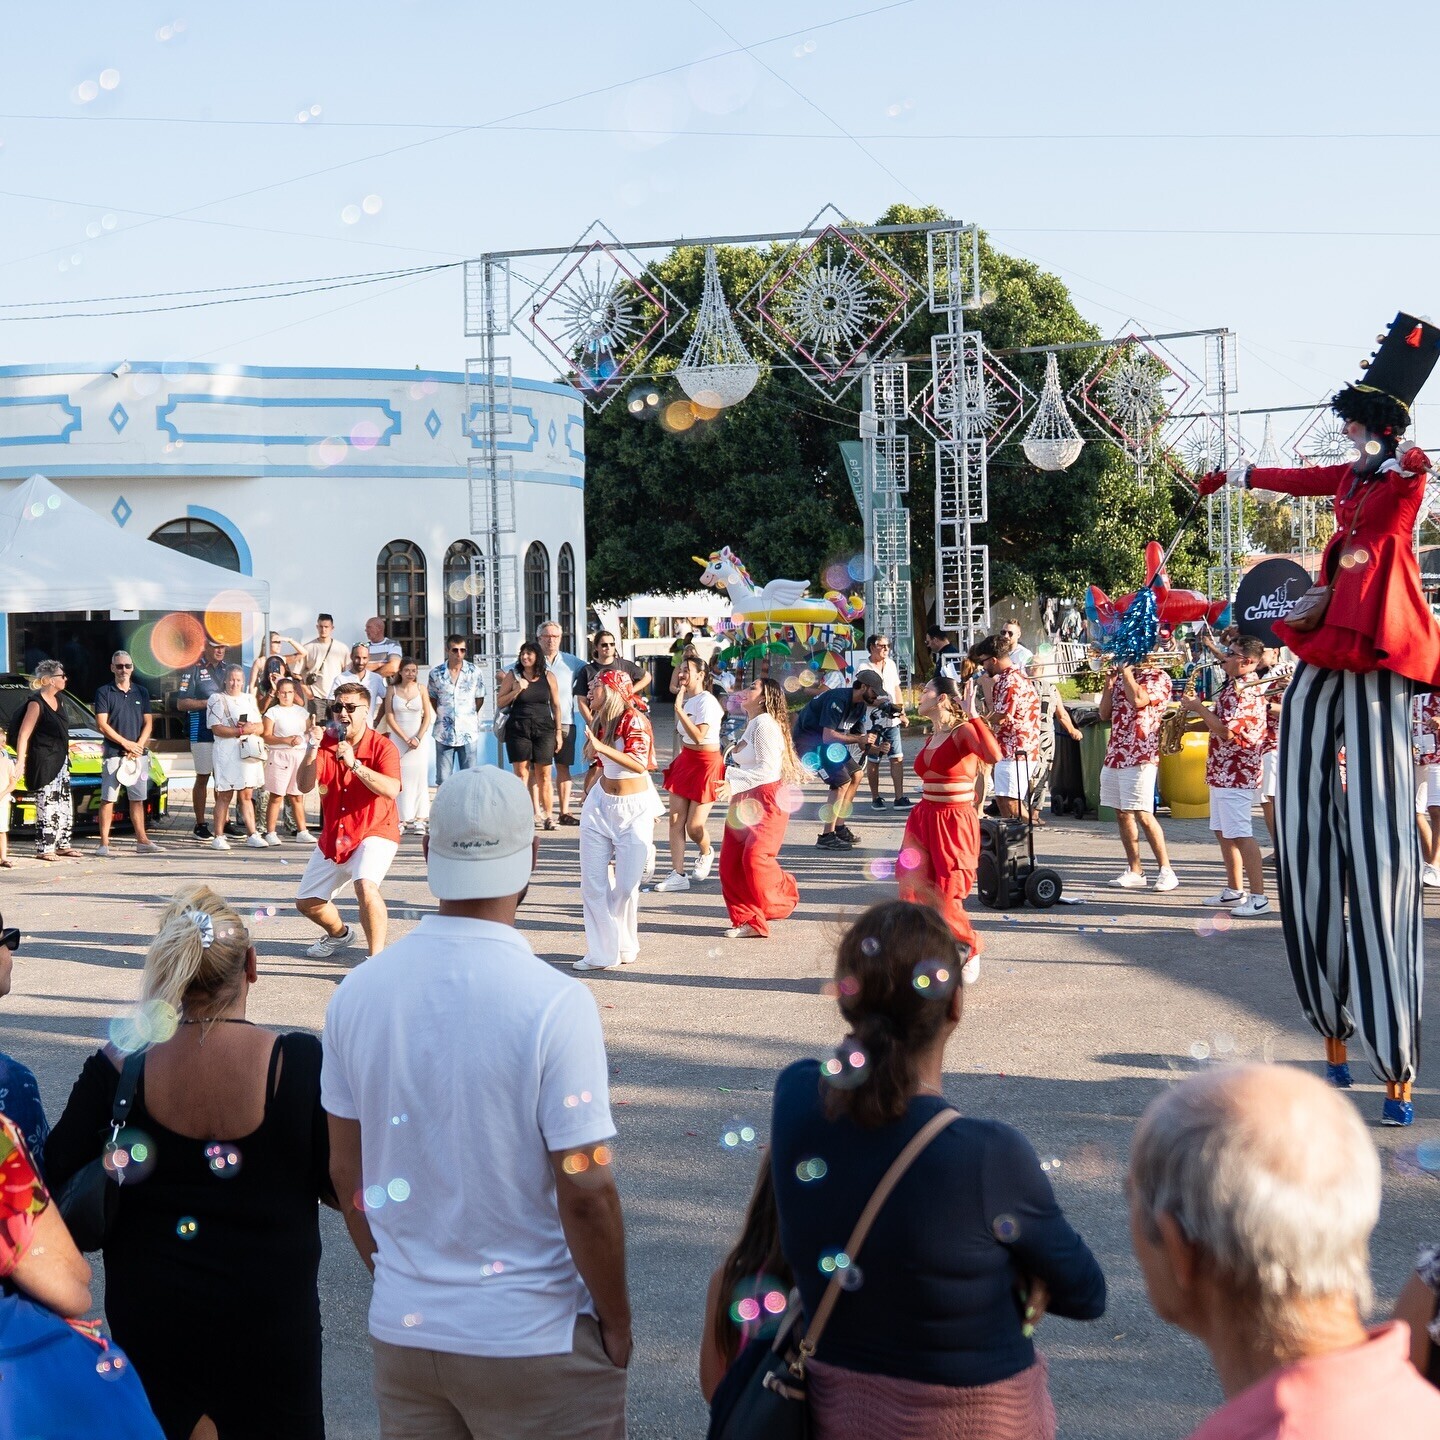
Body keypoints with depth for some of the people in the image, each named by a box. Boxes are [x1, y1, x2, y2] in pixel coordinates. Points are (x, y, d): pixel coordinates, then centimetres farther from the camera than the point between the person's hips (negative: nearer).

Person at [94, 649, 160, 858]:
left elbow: (148, 723, 9)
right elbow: (101, 725, -5)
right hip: (113, 753, -4)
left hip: (139, 754, 4)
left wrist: (138, 746, -6)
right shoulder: (104, 692, 1)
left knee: (137, 799, 8)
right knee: (108, 799, -5)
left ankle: (142, 840, 13)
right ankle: (104, 843, -5)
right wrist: (126, 743, -10)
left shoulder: (141, 692, 13)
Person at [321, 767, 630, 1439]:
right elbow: (585, 1193, -17)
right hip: (534, 1341, -4)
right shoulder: (555, 1003, -19)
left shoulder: (357, 992, -4)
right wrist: (616, 1323, -3)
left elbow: (347, 1173, 5)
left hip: (401, 1330, 4)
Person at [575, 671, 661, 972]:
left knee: (626, 886, -2)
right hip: (601, 805, 7)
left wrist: (601, 747, -38)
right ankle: (603, 952, 3)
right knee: (592, 882, -1)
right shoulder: (600, 721, 7)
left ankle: (625, 948, 18)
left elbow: (639, 764, -31)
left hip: (634, 810, -7)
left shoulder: (633, 720, -15)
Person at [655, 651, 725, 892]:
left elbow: (698, 736, -29)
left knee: (694, 825, -5)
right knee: (676, 820, -1)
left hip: (706, 764, -8)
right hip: (685, 761, 8)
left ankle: (706, 854, 28)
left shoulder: (706, 702, -17)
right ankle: (677, 875, 0)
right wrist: (676, 759, 20)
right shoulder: (686, 699, 10)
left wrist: (679, 708, -29)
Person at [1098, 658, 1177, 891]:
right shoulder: (1121, 678, 18)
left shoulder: (1159, 678, -4)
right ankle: (1134, 872, 12)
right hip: (1114, 755, 8)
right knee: (1122, 814, 7)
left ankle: (1166, 870, -5)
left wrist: (1127, 671, -8)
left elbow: (1138, 700, -21)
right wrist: (1109, 683, 4)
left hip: (1141, 756, -8)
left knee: (1143, 815, -11)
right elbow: (1105, 714, 15)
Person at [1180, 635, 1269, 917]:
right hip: (1223, 773, 11)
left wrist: (1200, 708, -13)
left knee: (1241, 835, -12)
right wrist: (1195, 718, 7)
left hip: (1235, 774, -11)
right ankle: (1234, 890, 25)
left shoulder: (1244, 690, -19)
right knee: (1223, 831, 17)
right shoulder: (1235, 685, 15)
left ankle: (1258, 897, -12)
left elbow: (1226, 732, -25)